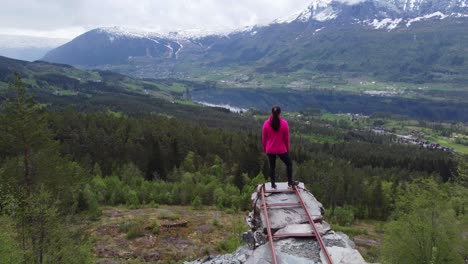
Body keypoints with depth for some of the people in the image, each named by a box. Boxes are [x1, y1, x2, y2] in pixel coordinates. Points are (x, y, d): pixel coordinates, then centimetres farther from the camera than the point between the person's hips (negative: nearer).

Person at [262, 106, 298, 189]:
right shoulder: (284, 123, -11)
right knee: (289, 163, 18)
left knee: (272, 166, 15)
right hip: (281, 149, -2)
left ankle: (273, 184, 20)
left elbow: (264, 138, 0)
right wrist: (288, 148, 11)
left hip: (270, 150, 2)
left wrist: (264, 148, 15)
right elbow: (286, 138, -4)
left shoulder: (266, 123, -7)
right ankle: (290, 182, 20)